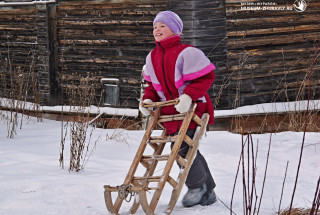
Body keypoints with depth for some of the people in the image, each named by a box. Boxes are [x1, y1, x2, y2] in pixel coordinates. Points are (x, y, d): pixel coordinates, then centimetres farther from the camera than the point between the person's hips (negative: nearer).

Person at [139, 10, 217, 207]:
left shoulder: (186, 52, -14)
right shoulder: (152, 57, 10)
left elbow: (206, 77, -14)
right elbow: (152, 84, 21)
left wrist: (188, 95, -26)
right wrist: (148, 99, 1)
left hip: (192, 110, -7)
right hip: (170, 111, 7)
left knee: (182, 148, -14)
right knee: (188, 150, 10)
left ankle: (198, 186, 9)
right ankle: (208, 193, 23)